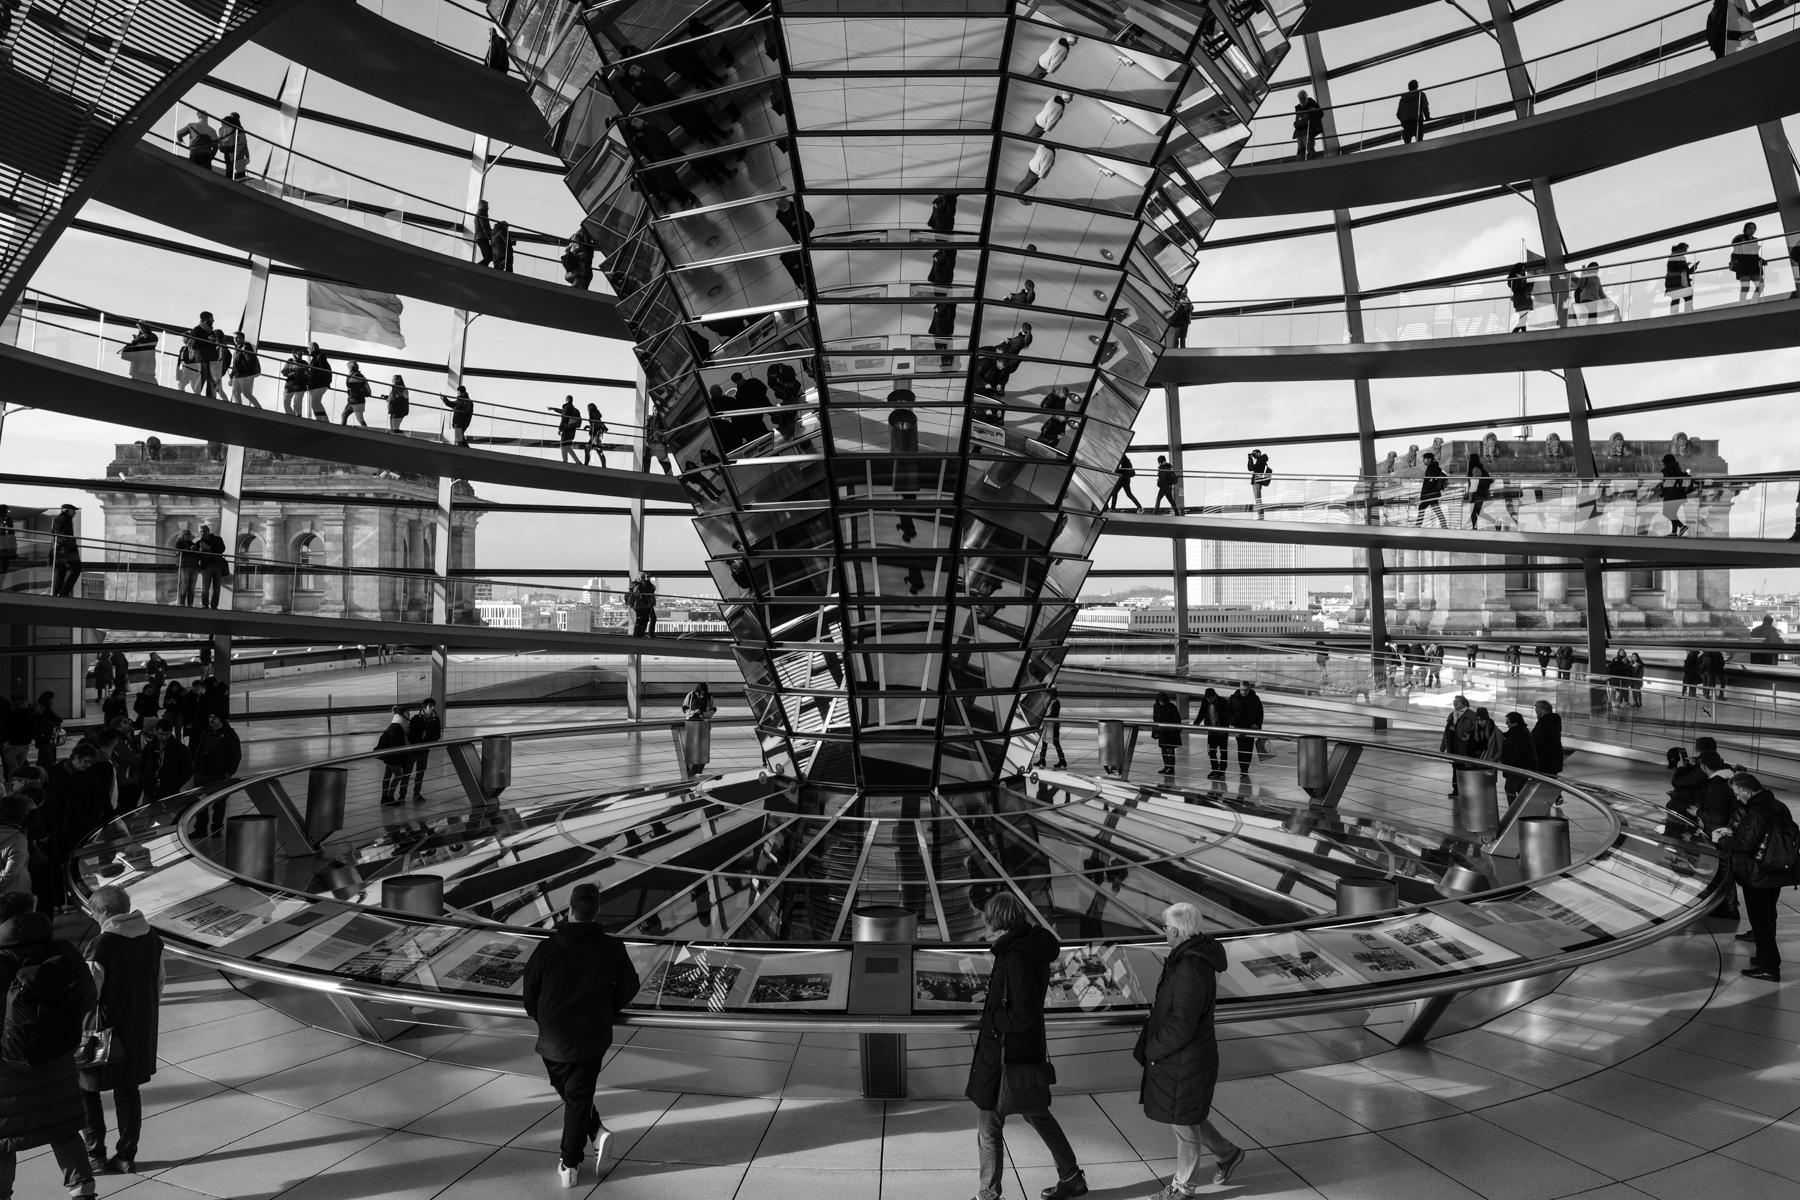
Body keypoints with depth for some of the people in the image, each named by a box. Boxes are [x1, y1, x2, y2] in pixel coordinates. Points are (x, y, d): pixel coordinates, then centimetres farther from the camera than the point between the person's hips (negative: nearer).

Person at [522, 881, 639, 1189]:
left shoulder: (547, 947, -12)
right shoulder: (613, 948, -11)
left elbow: (530, 993, -1)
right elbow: (629, 988, 0)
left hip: (553, 1039, 0)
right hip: (593, 1039, 0)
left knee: (568, 1092, 21)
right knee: (579, 1097, 13)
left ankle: (596, 1130, 9)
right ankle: (571, 1163, 13)